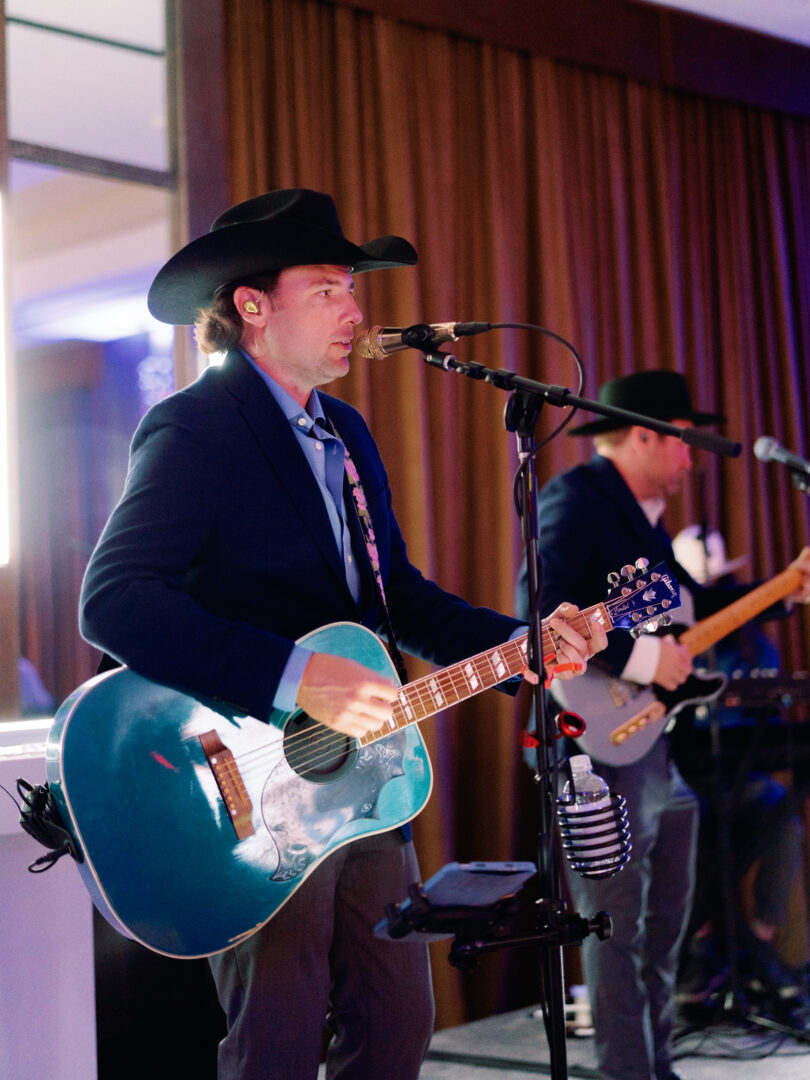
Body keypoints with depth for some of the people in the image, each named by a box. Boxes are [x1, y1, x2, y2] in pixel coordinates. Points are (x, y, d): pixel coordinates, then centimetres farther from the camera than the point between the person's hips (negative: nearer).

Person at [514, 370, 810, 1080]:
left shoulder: (643, 514, 17)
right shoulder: (574, 500, -14)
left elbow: (693, 608, 20)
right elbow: (539, 614, -27)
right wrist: (639, 657, -28)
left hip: (664, 745, 10)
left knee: (666, 919, 17)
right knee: (618, 929, -4)